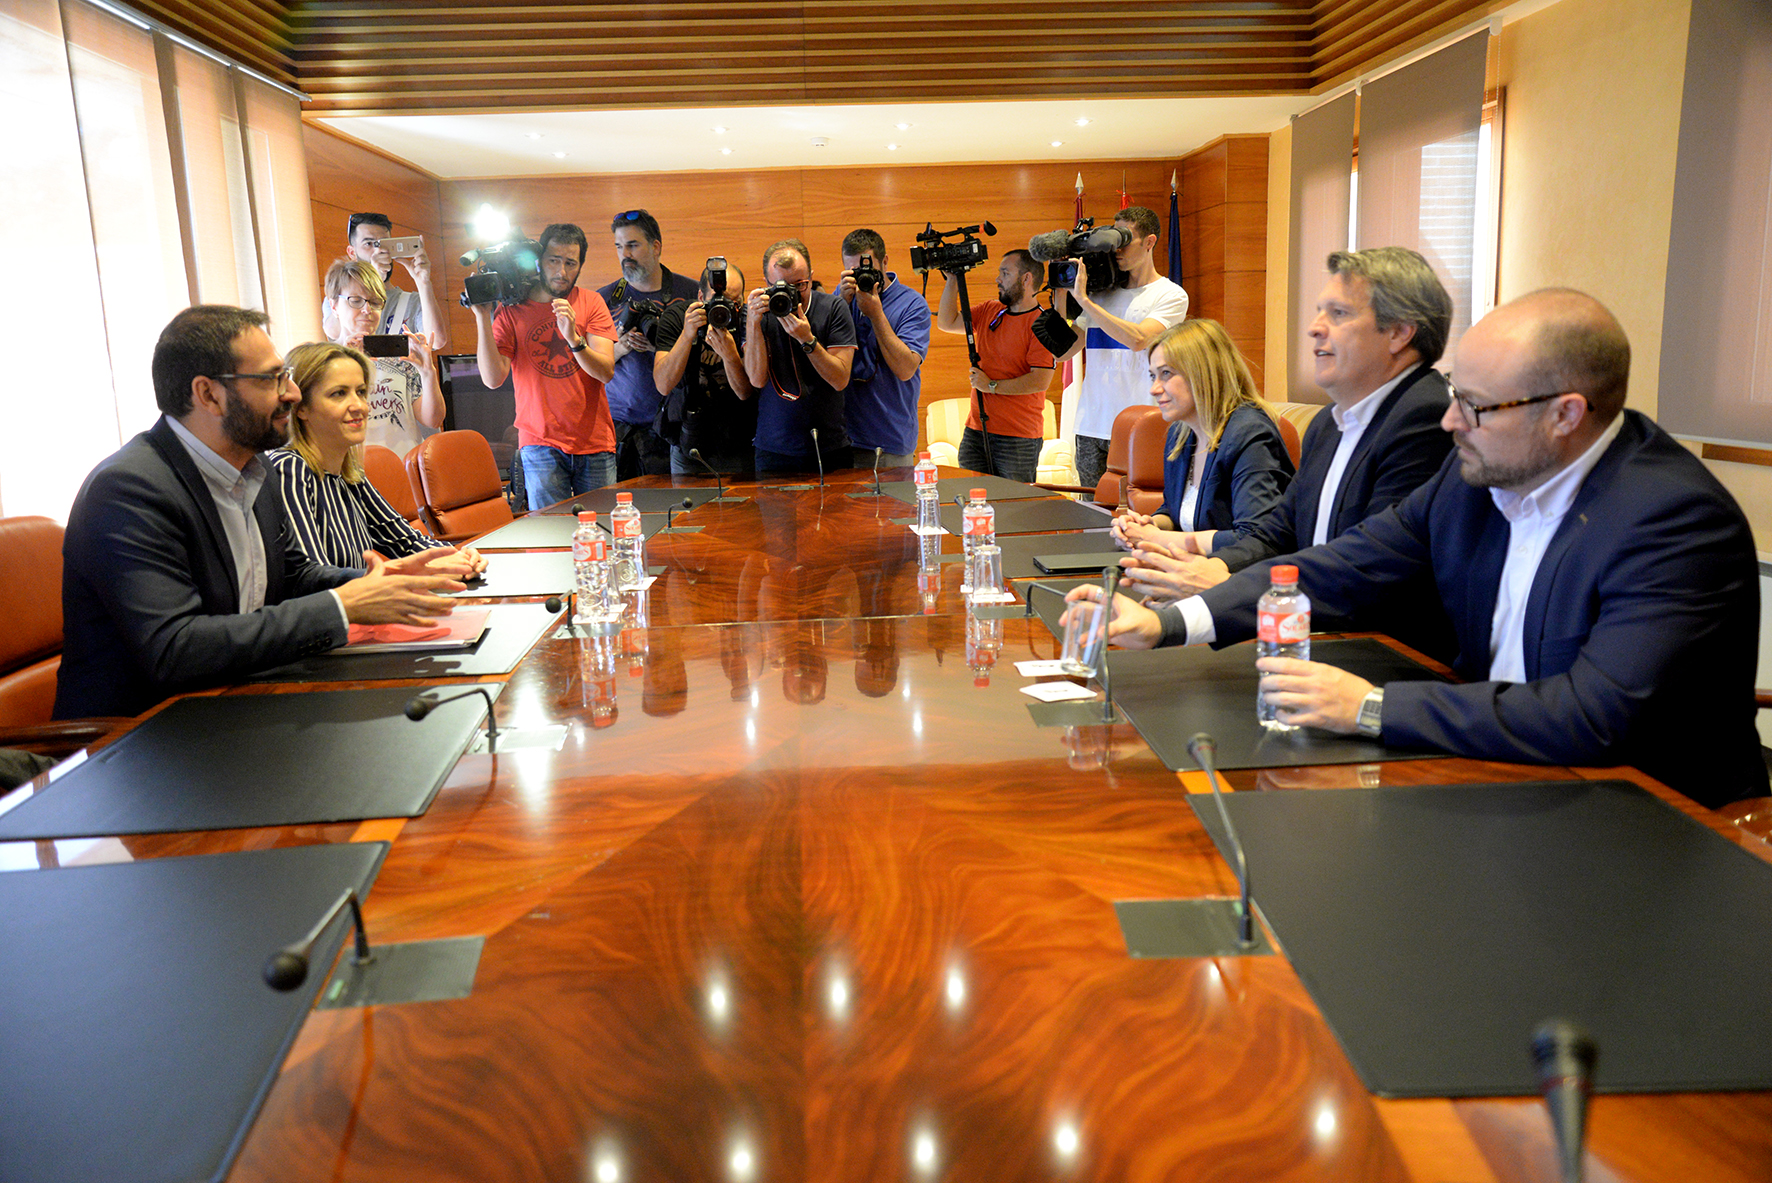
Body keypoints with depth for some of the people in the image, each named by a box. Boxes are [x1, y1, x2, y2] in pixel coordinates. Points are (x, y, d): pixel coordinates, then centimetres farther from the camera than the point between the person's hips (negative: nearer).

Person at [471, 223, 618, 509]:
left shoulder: (592, 303, 5)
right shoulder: (512, 310, 2)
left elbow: (606, 372, -7)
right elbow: (493, 378, -9)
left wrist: (573, 338, -24)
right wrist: (482, 317, -15)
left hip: (596, 444, 1)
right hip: (541, 444, -1)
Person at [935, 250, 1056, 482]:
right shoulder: (989, 311, 14)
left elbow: (1040, 381, -19)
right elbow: (946, 322, 16)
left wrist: (992, 386, -14)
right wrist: (952, 280, 7)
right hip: (975, 432, 7)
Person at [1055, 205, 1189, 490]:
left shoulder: (1171, 295, 0)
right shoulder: (1102, 293, 16)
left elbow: (1138, 340, -19)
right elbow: (1061, 352, 14)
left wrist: (1084, 299, -15)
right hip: (1091, 427, 5)